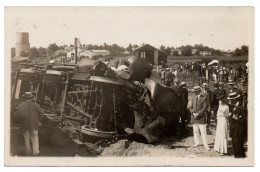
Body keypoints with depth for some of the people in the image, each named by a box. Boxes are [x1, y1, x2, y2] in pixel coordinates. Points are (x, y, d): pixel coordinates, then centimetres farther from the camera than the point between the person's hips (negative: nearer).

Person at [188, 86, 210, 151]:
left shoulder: (203, 98, -6)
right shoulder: (193, 97, 7)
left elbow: (204, 108, -11)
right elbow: (190, 107, 7)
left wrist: (198, 114, -17)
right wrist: (193, 113, -10)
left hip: (201, 117, -4)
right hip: (194, 117, 4)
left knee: (203, 131, -4)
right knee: (195, 131, 13)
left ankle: (205, 145, 1)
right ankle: (197, 142, 28)